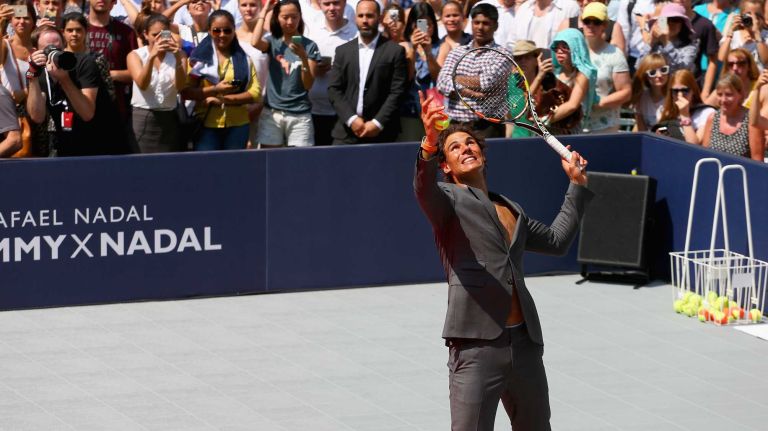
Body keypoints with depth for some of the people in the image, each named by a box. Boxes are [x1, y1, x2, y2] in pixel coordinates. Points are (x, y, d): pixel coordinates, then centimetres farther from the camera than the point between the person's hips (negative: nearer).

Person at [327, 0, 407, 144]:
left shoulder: (395, 51, 2)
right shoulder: (343, 51, 11)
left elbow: (397, 92, -3)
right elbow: (334, 89, 5)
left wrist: (377, 123, -11)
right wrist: (351, 119, -8)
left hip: (381, 133, -2)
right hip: (347, 130, 2)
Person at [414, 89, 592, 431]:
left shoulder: (511, 210, 24)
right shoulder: (448, 199, 3)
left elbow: (556, 239, 37)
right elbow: (424, 188, -21)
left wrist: (577, 184, 36)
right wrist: (429, 145, -41)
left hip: (525, 342, 7)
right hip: (476, 344, -6)